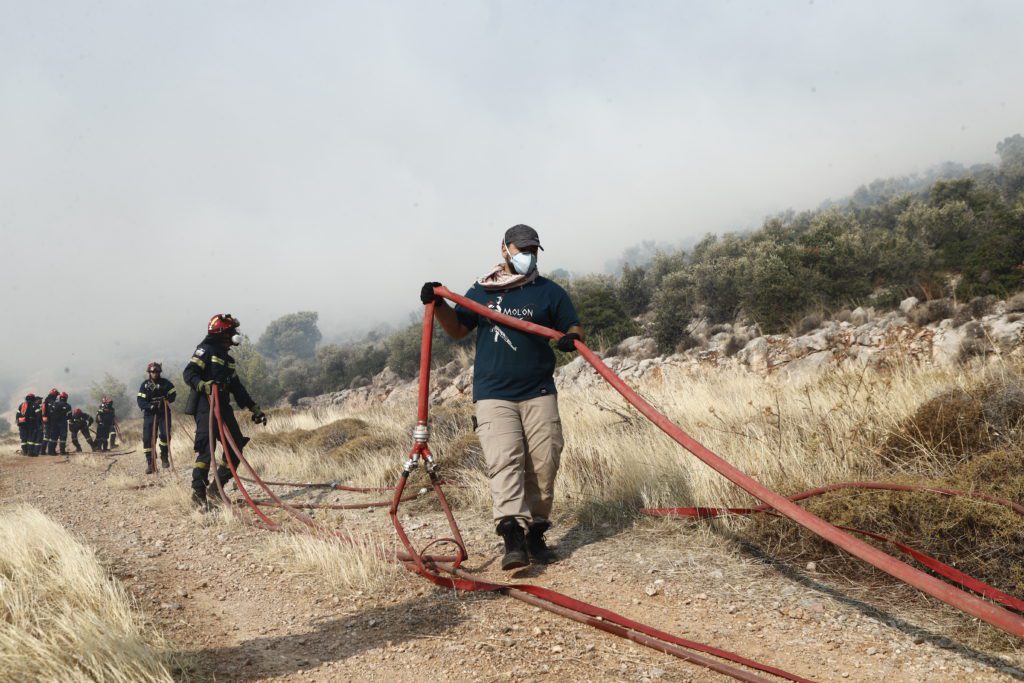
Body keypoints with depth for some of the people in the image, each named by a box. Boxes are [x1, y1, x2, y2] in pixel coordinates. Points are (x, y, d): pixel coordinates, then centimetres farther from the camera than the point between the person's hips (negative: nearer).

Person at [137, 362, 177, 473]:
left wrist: (165, 400, -18)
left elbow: (172, 395, 2)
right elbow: (140, 401, -7)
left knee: (165, 434, -17)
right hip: (149, 414, 1)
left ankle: (164, 456, 8)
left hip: (164, 413, -1)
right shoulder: (145, 385, 0)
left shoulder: (166, 383, 0)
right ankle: (150, 463, 3)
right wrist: (150, 406, -24)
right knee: (147, 438, -6)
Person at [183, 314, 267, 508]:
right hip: (206, 406, -9)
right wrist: (203, 385, -34)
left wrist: (254, 408, 20)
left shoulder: (227, 359, 22)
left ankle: (215, 488, 13)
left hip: (223, 407, 9)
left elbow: (237, 387, 24)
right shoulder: (206, 350, -3)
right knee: (207, 448, -16)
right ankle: (198, 492, -10)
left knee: (236, 447, 5)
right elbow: (189, 373, -15)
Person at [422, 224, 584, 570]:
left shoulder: (549, 292, 10)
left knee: (544, 464, -1)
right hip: (493, 395, -1)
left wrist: (571, 338, -15)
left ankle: (535, 533, 13)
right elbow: (457, 329, 22)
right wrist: (439, 306, 4)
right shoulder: (481, 292, 14)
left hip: (539, 393, 1)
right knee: (504, 461, -16)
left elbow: (575, 327, 9)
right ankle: (512, 535, -24)